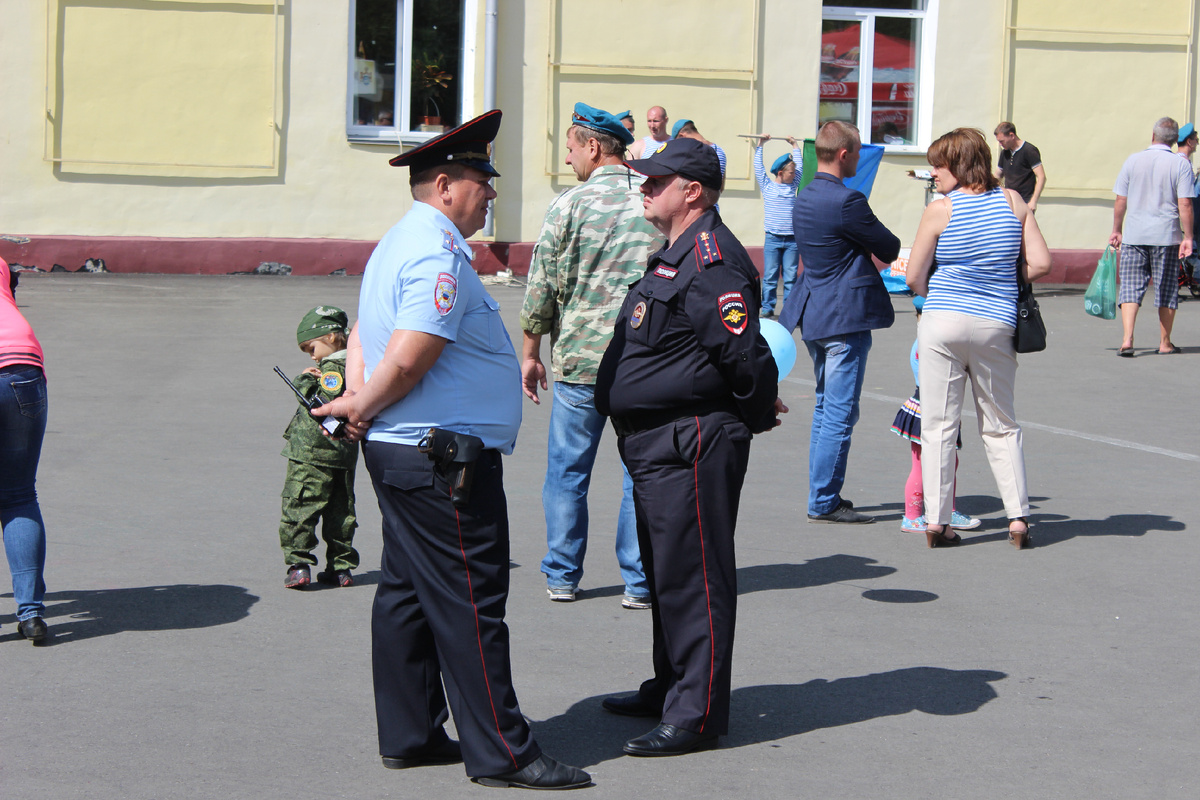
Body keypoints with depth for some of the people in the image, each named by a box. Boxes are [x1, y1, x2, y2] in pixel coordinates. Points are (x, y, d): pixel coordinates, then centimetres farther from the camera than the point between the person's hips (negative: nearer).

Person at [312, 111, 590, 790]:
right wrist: (361, 407, -10)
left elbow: (363, 333, 22)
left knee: (407, 595, 14)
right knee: (470, 606, -5)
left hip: (395, 452, 11)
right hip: (444, 459, -11)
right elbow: (409, 357, -26)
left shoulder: (399, 243, 16)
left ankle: (409, 735, 21)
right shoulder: (439, 255, -19)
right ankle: (501, 753, 0)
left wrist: (358, 399, 5)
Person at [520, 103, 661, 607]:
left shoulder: (569, 205, -6)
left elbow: (542, 287, -3)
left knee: (568, 470, 10)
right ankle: (639, 581, 8)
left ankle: (562, 576, 15)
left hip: (579, 358, -2)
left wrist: (530, 354, 7)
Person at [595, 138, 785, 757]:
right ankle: (670, 689, 33)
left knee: (692, 578, -6)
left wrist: (757, 415, -8)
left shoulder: (710, 262, -19)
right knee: (665, 573, 20)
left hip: (691, 448, -11)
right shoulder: (675, 255, 16)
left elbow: (747, 357, -23)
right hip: (656, 445, 11)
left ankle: (696, 715, -1)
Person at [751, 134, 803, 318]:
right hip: (773, 240, -2)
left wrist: (795, 145, 28)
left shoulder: (792, 186, 13)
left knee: (790, 277, 1)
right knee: (770, 276, -2)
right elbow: (758, 167, 7)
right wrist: (760, 145, 11)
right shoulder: (767, 186, 5)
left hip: (792, 240, 3)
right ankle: (767, 308, 4)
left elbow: (800, 164, 22)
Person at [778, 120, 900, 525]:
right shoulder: (847, 201, -19)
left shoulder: (803, 199, 10)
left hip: (814, 316, 9)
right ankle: (824, 502, -2)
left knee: (826, 408, 17)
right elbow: (890, 248, -9)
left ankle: (823, 495, 23)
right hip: (846, 316, -9)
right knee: (840, 413, -4)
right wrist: (888, 247, 12)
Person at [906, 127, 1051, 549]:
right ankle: (1018, 517, 8)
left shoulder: (940, 210, -6)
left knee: (939, 425, 4)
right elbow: (1041, 263, 0)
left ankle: (935, 521, 3)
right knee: (1001, 426, 14)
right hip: (996, 325, 3)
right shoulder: (1012, 201, 2)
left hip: (941, 323, -3)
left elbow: (914, 278, -1)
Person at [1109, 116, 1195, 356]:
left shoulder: (1133, 161, 2)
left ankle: (1127, 340, -14)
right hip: (1167, 236, -1)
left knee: (1130, 287, 2)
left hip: (1134, 235, 1)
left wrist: (1117, 231, 14)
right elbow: (1185, 204, -9)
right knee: (1167, 290, 10)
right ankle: (1165, 343, 17)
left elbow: (1120, 200, 4)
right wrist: (1188, 237, -5)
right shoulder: (1180, 164, -4)